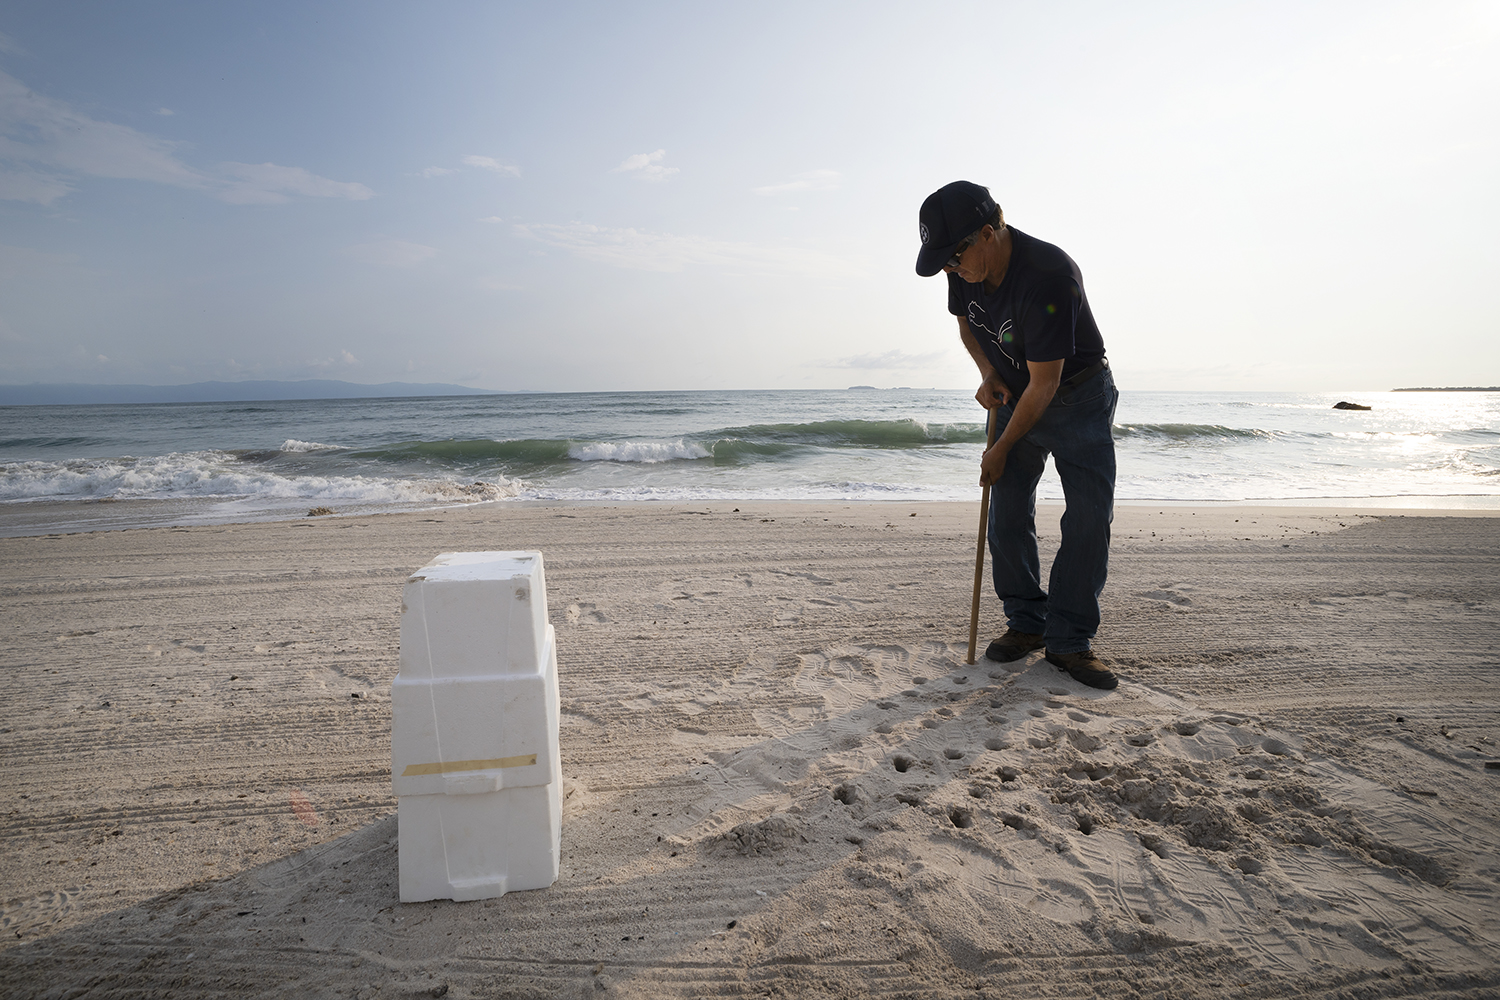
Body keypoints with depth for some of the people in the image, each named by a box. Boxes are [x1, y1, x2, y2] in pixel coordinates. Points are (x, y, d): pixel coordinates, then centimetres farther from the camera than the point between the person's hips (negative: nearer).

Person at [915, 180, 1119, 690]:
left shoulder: (1050, 276, -33)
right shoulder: (965, 269, -11)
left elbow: (1045, 385, -29)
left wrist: (1001, 449, -19)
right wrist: (988, 373, -6)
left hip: (1078, 396, -5)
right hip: (1014, 396, 6)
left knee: (1089, 517, -11)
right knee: (1007, 515, 0)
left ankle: (1069, 640, -2)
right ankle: (1026, 624, 13)